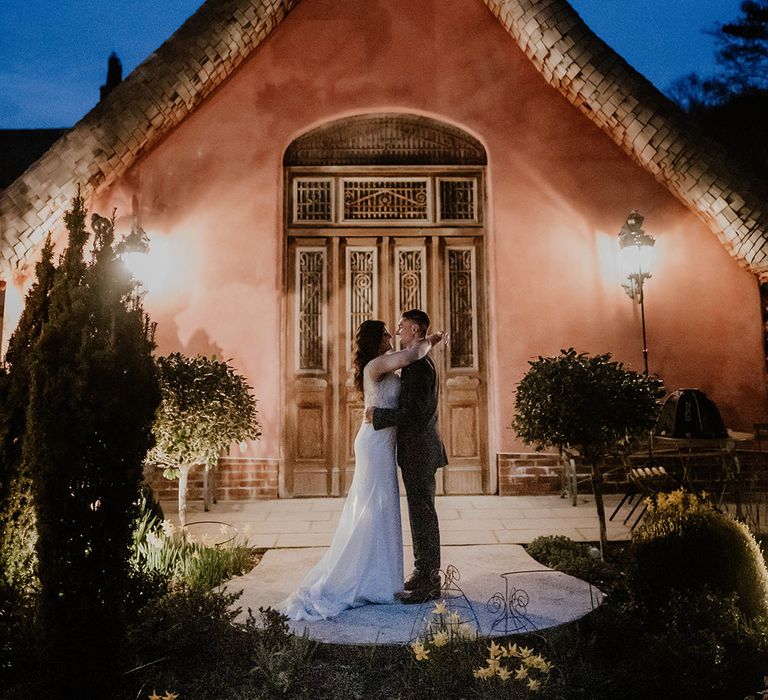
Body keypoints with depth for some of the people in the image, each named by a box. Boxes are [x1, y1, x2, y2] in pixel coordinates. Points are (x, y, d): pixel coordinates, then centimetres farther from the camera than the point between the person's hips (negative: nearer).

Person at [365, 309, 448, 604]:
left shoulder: (419, 365, -18)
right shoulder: (420, 363, 15)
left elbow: (413, 412, -24)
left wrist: (377, 415, -17)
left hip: (418, 450, -10)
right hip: (417, 449, 10)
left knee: (422, 514, -2)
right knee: (421, 513, 16)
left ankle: (428, 584, 9)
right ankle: (424, 575, 27)